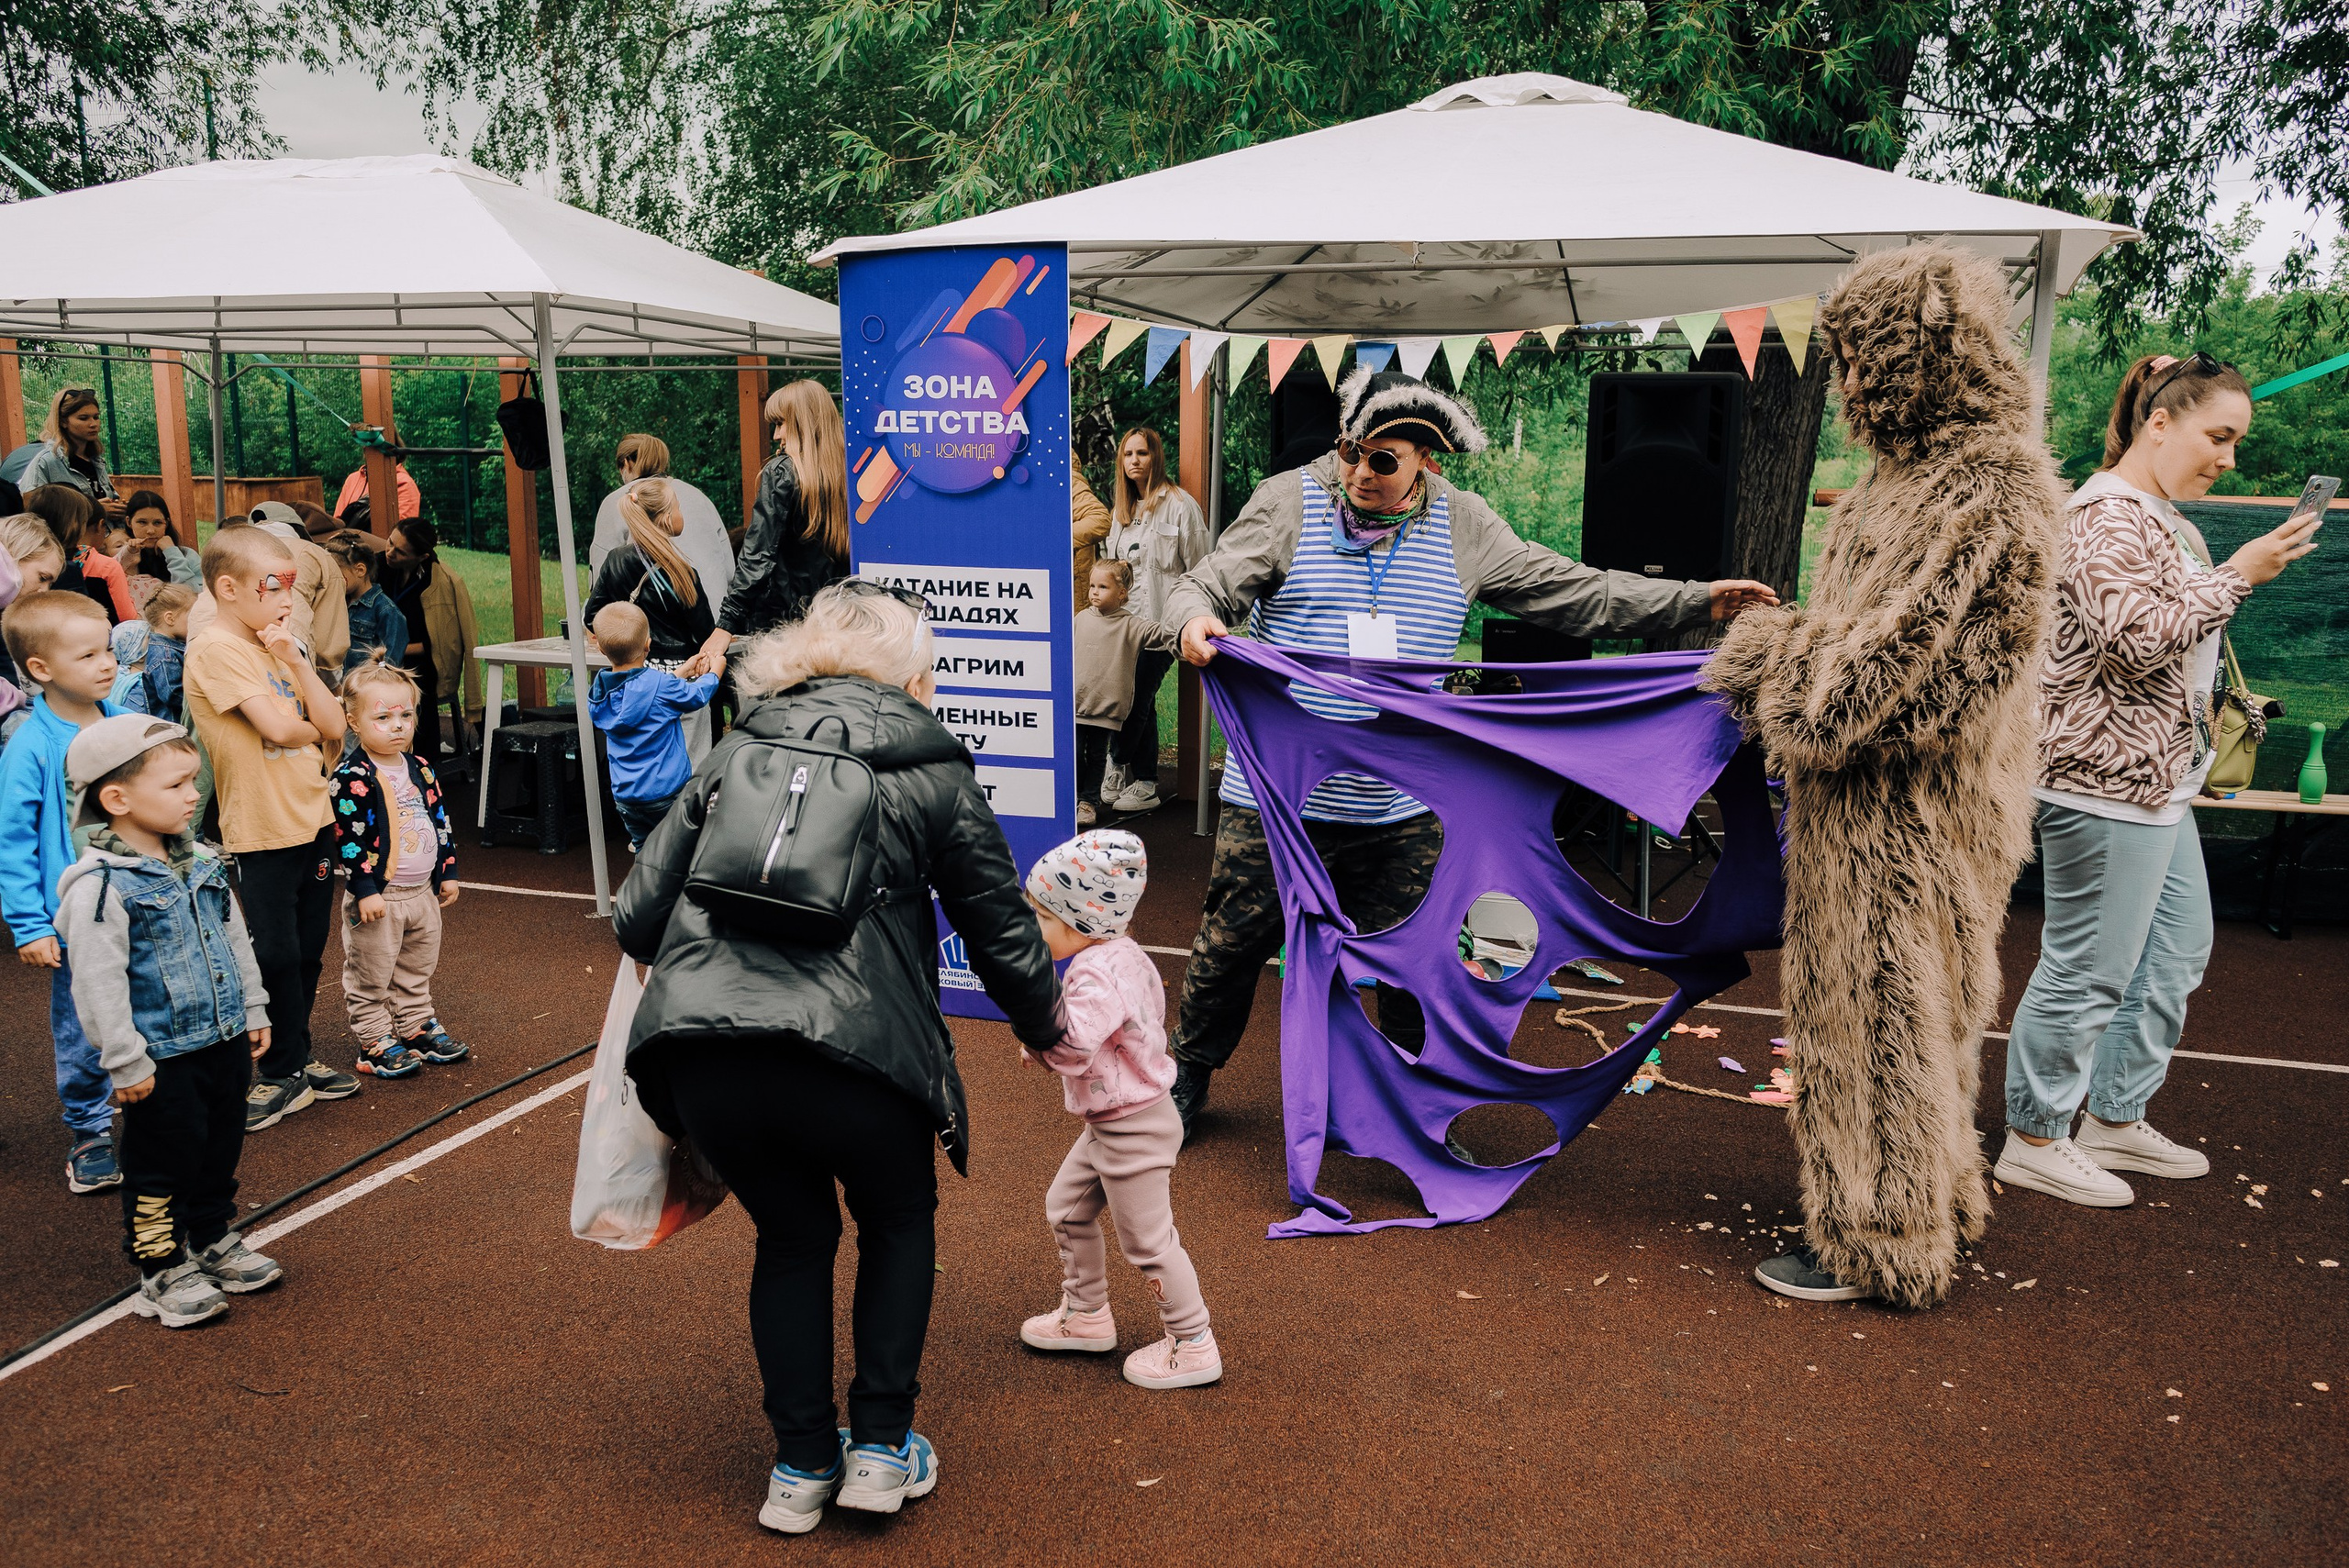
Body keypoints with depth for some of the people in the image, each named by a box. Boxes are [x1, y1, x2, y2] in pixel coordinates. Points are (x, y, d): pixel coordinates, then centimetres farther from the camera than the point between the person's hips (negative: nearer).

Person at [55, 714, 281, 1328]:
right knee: (162, 1166, 6)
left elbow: (235, 941, 15)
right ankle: (163, 1270, 21)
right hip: (162, 1059, -7)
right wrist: (126, 1064, -18)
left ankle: (215, 1239, 37)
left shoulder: (200, 863, 4)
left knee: (222, 1150, 19)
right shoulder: (100, 885, -20)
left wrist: (253, 1011, 17)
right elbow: (99, 984, -20)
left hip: (223, 1042, 7)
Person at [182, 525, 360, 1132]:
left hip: (313, 817, 7)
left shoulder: (284, 643, 10)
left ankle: (297, 1060, 29)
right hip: (263, 830, -7)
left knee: (308, 951, 15)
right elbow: (279, 727, -23)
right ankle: (284, 1074, 16)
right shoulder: (216, 648, -14)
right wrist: (313, 727, -2)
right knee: (277, 957, 2)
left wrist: (295, 660, -8)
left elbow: (333, 725, 2)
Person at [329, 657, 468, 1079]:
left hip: (423, 891, 7)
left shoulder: (421, 770, 6)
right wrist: (365, 890, -19)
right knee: (370, 975, 4)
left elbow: (441, 820, 14)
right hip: (378, 895, -7)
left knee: (417, 970, 19)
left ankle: (418, 1028, 33)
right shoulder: (351, 778, -16)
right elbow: (349, 839, -17)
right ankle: (376, 1043, 14)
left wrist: (448, 872, 12)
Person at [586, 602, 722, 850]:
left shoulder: (599, 691, 0)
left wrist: (683, 672, 24)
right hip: (667, 791, -5)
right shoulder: (661, 685, -19)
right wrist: (716, 669, 19)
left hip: (625, 795, 5)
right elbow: (697, 696, 0)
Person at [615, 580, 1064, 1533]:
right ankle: (881, 1447, 30)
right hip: (850, 1051, -3)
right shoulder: (932, 774, 10)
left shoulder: (733, 756, 18)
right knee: (899, 1222, 27)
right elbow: (1004, 933, 14)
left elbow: (638, 920, 14)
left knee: (792, 1237, 28)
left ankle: (801, 1465, 34)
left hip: (696, 1049, 3)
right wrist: (1043, 1027, 33)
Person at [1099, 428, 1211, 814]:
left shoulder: (1179, 504, -7)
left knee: (1136, 700, -7)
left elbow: (1200, 566, -7)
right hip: (1126, 620, 7)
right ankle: (1145, 785, 13)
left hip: (1162, 621, -7)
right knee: (1141, 703, 8)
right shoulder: (1121, 508, 16)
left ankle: (1119, 772, 7)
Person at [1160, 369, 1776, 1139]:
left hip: (1401, 808, 2)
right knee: (1235, 939, 10)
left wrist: (1698, 601, 2)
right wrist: (1198, 616, -31)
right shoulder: (1290, 501, -3)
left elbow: (1575, 593, 8)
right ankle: (1188, 1073, 35)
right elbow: (1207, 581, -6)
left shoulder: (1464, 526, 5)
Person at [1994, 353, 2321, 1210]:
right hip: (2106, 777, -11)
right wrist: (2237, 575, -18)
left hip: (2156, 780, 11)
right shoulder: (2107, 513, -15)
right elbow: (2136, 640, -25)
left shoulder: (2162, 518, 19)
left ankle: (2117, 1119, 29)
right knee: (2088, 969, -3)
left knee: (2176, 951, 17)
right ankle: (2034, 1140, 9)